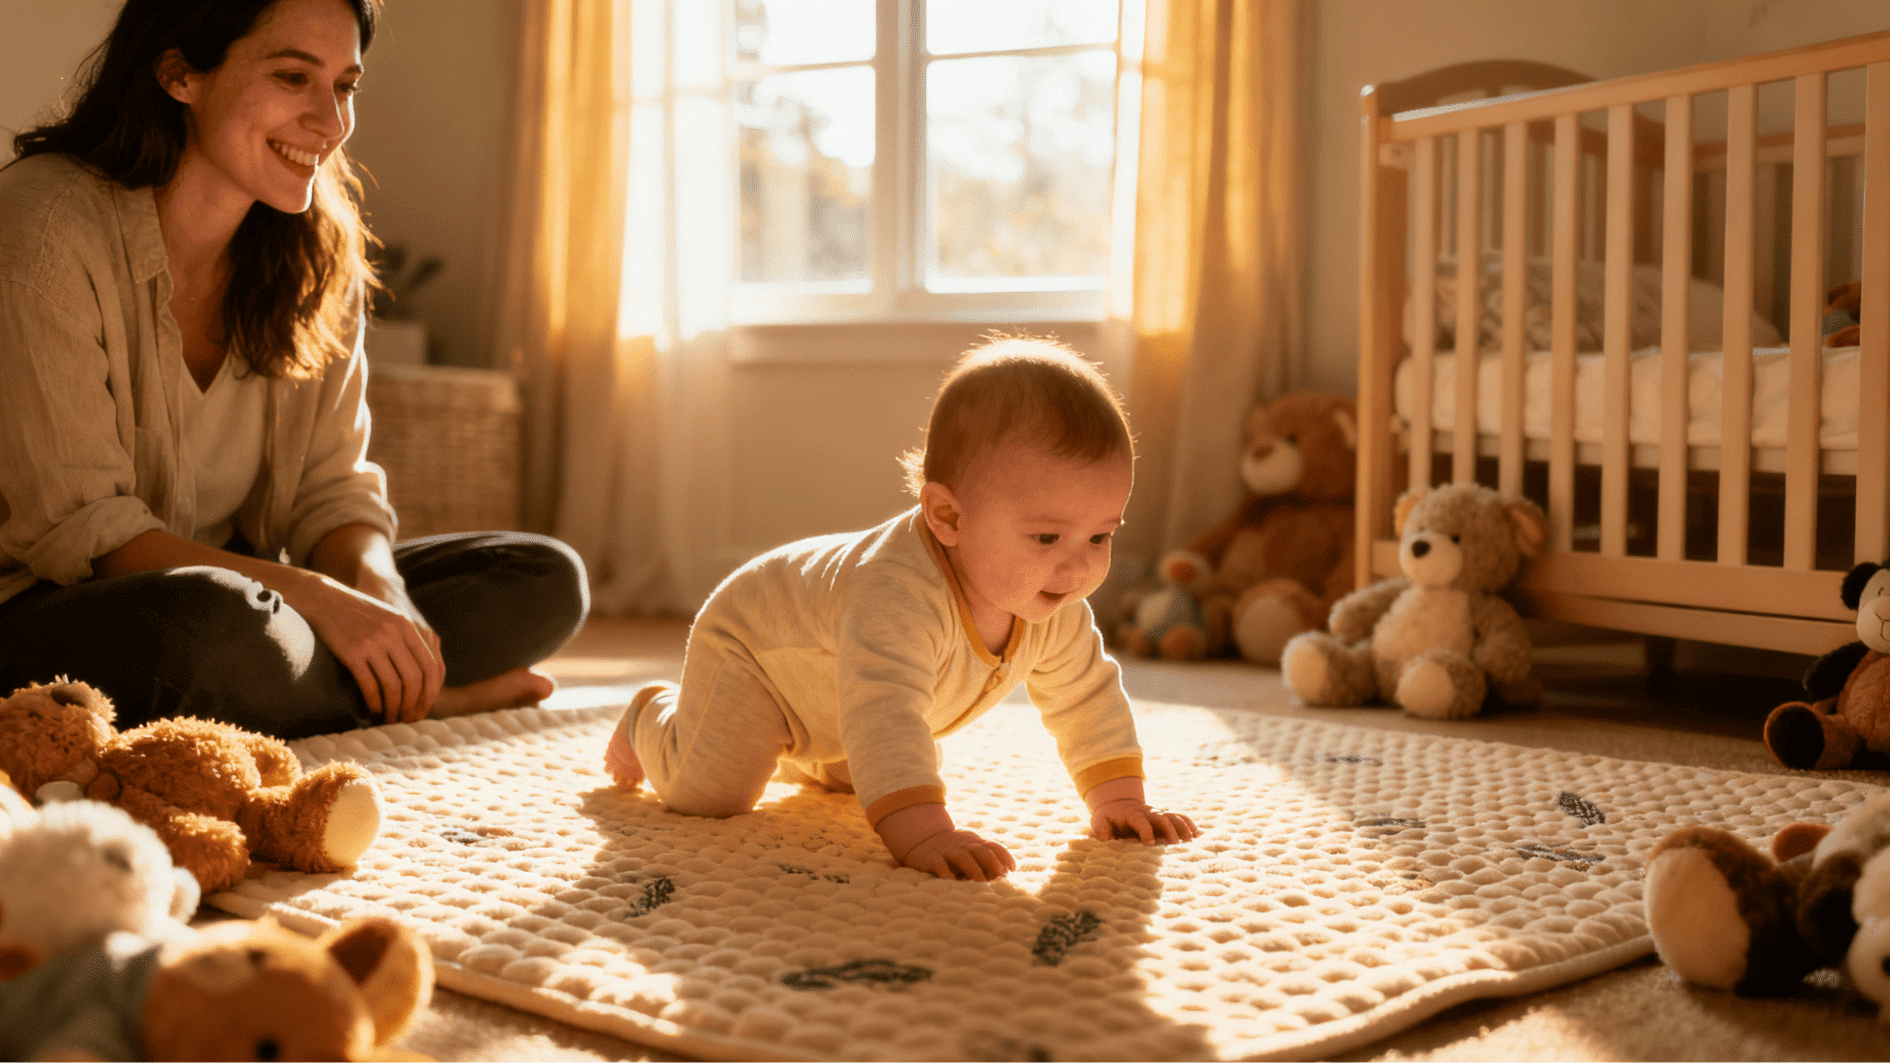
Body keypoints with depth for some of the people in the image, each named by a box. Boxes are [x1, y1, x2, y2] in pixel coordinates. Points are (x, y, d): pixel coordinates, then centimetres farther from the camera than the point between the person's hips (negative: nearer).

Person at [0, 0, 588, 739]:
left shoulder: (319, 250, 3)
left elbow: (332, 486, 2)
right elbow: (73, 526, -21)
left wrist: (375, 586, -21)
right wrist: (313, 596, -29)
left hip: (237, 581, 6)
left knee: (544, 580, -4)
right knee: (218, 623, -40)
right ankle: (413, 698, -13)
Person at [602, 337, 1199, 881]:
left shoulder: (1057, 610, -25)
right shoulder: (900, 590, -52)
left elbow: (1087, 698, -10)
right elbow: (883, 713, -61)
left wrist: (1119, 801, -16)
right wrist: (920, 833, -70)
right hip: (757, 636, -7)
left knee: (854, 777, 23)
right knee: (704, 794, -14)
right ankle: (652, 718, 18)